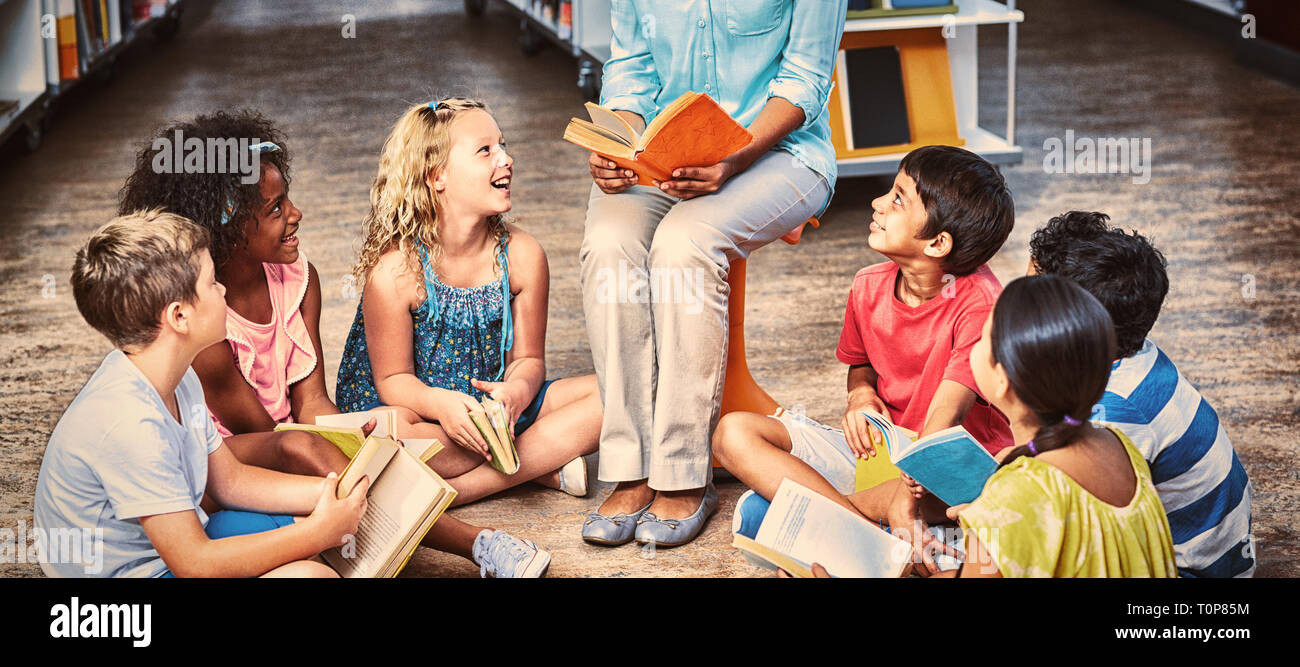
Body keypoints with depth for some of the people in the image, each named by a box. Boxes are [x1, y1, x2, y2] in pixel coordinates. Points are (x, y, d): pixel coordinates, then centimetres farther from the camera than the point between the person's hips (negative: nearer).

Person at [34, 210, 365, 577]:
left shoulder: (179, 380, 0)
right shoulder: (129, 423, -30)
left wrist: (334, 491, 0)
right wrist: (320, 533, -20)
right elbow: (194, 564, -27)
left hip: (178, 543, 9)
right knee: (308, 574, -25)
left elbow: (230, 480, 12)